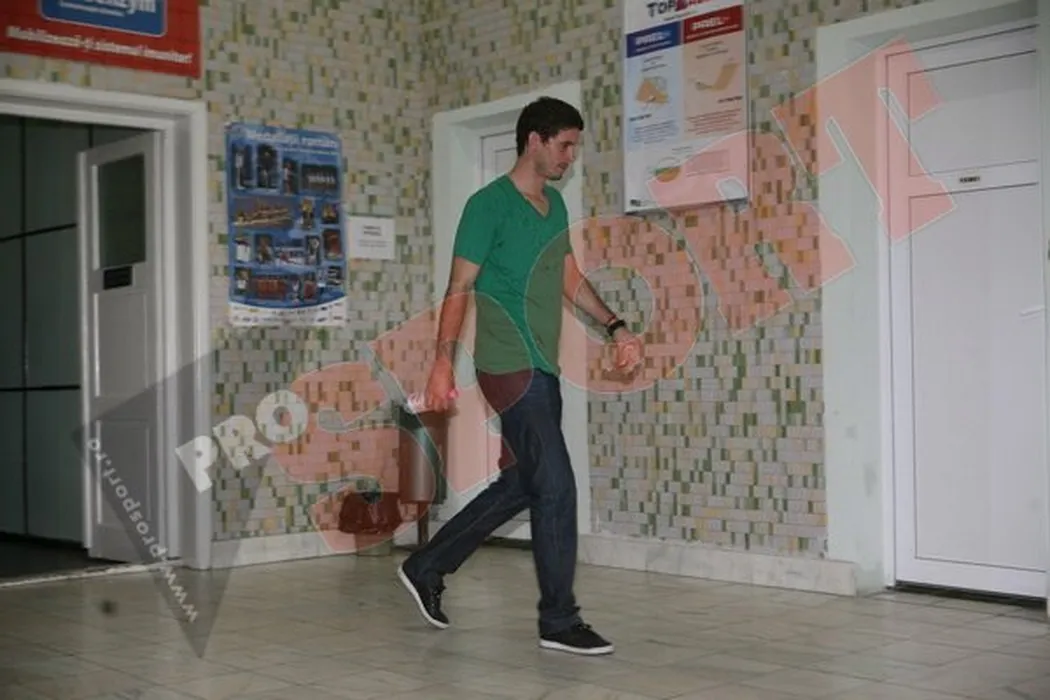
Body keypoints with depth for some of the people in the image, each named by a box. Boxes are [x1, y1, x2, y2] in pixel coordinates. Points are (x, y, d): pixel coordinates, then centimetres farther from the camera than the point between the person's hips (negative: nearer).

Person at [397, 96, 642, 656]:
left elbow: (571, 279, 20)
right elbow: (460, 288, -10)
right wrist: (443, 363, -17)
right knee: (556, 488, -7)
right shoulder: (489, 205, -9)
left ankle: (427, 567, 26)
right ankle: (559, 621, 5)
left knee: (520, 485, 13)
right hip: (511, 369, -9)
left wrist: (615, 327, 10)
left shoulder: (555, 204, 15)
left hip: (542, 369, 9)